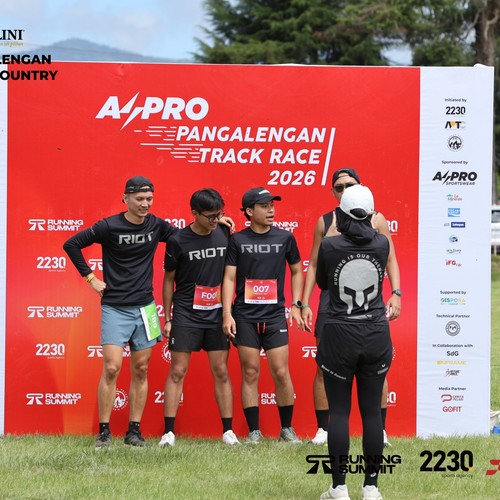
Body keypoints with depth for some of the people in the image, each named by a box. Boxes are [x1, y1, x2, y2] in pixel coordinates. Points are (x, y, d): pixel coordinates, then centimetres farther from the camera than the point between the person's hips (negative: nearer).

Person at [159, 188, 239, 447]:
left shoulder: (224, 234, 2)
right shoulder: (178, 241, -7)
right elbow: (168, 280, 2)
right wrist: (167, 318, 2)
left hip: (217, 314, 3)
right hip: (185, 315, -3)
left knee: (221, 372, 4)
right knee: (177, 372, -3)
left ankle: (228, 430, 7)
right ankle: (169, 432, -1)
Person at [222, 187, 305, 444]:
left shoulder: (285, 238, 6)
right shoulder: (237, 240, 2)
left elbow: (296, 271, 16)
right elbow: (229, 277, 1)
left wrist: (296, 305, 7)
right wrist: (227, 314, -6)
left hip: (275, 316, 1)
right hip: (245, 317, -1)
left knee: (281, 373, -3)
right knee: (250, 373, 1)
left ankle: (287, 429, 10)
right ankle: (254, 432, 7)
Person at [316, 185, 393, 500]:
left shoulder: (329, 246, -9)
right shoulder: (382, 243, -4)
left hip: (339, 335, -2)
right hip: (376, 335, 2)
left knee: (339, 411, 4)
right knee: (372, 411, 6)